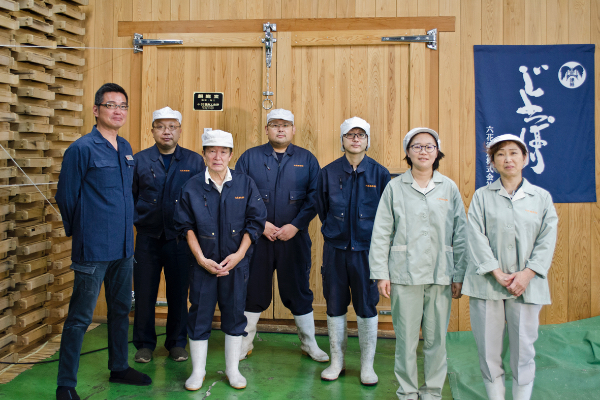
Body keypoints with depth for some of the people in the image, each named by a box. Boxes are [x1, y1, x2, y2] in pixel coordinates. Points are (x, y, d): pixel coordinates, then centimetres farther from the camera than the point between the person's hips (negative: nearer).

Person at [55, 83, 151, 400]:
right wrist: (79, 231, 6)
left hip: (123, 246, 7)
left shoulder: (126, 149, 10)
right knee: (80, 317, 0)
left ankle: (119, 368, 34)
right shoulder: (82, 149, -10)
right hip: (93, 249, -7)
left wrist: (125, 227, 16)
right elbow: (66, 198, -5)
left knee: (121, 309, 18)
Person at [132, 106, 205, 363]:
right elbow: (129, 196, 8)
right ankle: (144, 344, 23)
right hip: (147, 238, 1)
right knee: (144, 293, 6)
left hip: (181, 238, 0)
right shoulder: (139, 160, 5)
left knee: (179, 294, 7)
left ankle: (177, 343, 24)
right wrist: (137, 220, -1)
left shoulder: (194, 162, 4)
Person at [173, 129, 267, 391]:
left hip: (236, 263, 1)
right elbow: (186, 227, 0)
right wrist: (202, 259, -9)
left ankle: (232, 369, 26)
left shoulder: (245, 184, 1)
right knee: (200, 315, 6)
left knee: (234, 313, 9)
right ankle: (198, 371, 23)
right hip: (203, 264, 0)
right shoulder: (191, 187, 0)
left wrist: (239, 255, -8)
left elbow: (255, 222, 0)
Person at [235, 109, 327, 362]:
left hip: (294, 238, 0)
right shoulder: (250, 157, 4)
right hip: (256, 237, 0)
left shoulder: (307, 160, 5)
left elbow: (314, 197, 0)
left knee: (298, 290, 9)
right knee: (253, 290, 8)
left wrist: (295, 226, -10)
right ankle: (244, 343, 25)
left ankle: (309, 344, 25)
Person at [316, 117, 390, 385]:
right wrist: (334, 231, 11)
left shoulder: (379, 173, -1)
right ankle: (337, 361, 24)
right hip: (335, 249, 1)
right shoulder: (328, 172, 2)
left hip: (367, 249, -1)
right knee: (334, 305, 8)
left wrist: (370, 234, 6)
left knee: (367, 307, 5)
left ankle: (367, 365, 20)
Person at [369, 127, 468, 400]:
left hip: (440, 275, 1)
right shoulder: (395, 188, 3)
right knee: (406, 339, 4)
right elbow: (381, 233, 2)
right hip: (405, 274, -1)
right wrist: (381, 273, -3)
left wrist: (459, 275, 3)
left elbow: (460, 235, 7)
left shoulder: (449, 188, 7)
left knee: (436, 338, 7)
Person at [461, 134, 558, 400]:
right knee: (488, 350, 4)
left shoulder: (542, 197, 10)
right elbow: (477, 237, -2)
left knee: (523, 350, 4)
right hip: (487, 282, 0)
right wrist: (497, 273, -11)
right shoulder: (482, 196, 6)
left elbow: (547, 241, 3)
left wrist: (527, 274, -9)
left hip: (526, 284, 1)